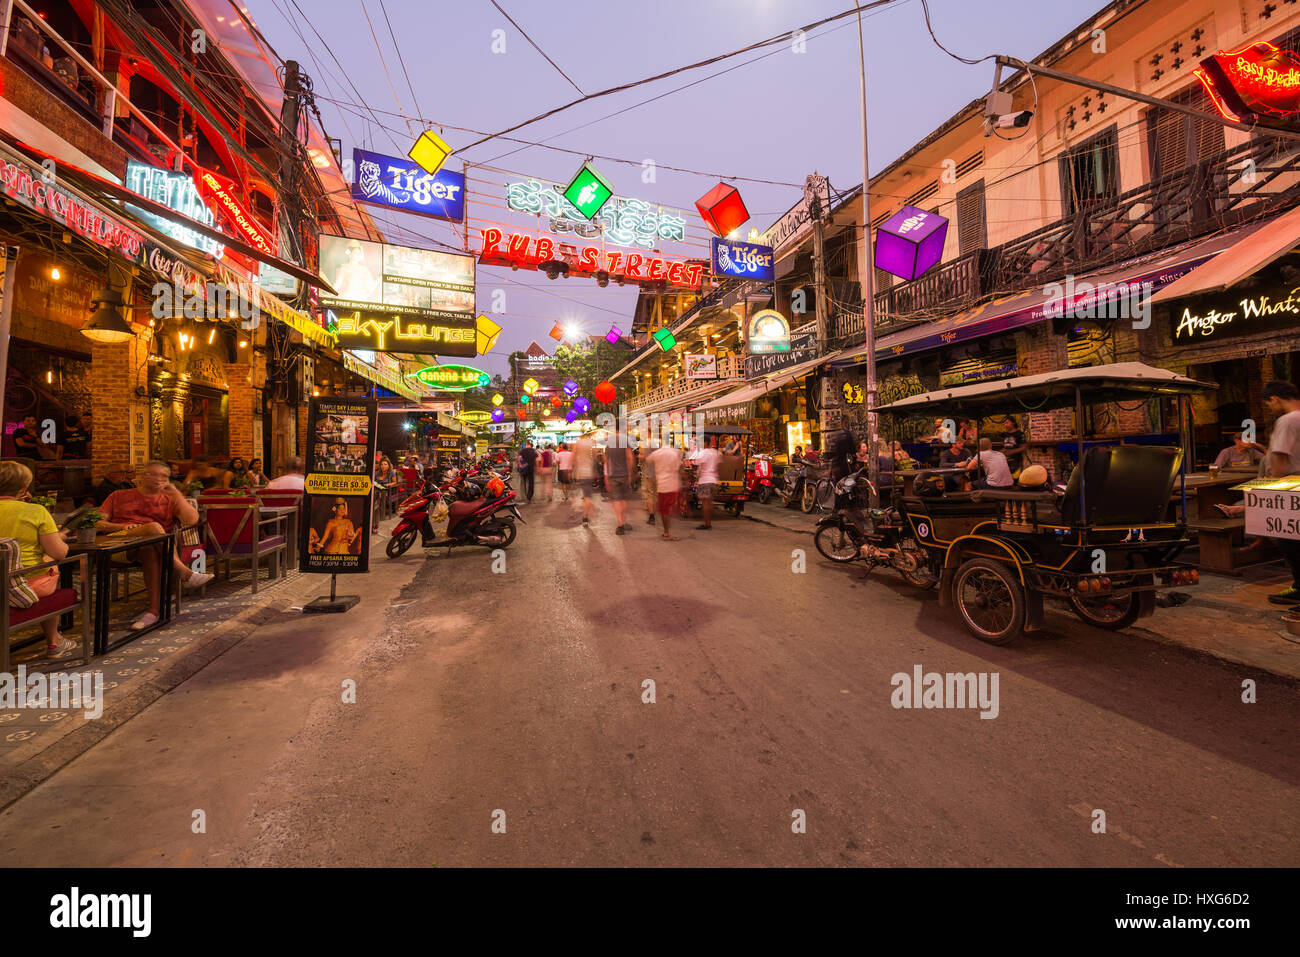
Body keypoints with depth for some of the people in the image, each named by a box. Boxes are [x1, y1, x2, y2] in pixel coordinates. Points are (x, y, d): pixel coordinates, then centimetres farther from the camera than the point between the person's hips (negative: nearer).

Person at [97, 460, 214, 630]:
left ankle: (154, 610, -40)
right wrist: (120, 526, -8)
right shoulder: (119, 496, 25)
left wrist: (175, 492, 5)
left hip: (153, 546, 1)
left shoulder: (169, 500, 22)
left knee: (152, 552, -38)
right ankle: (185, 573, -38)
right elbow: (97, 523, 14)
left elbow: (191, 519, 1)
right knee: (154, 526, -33)